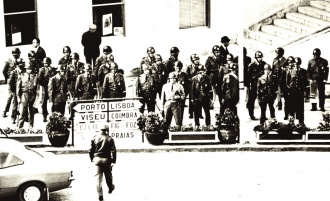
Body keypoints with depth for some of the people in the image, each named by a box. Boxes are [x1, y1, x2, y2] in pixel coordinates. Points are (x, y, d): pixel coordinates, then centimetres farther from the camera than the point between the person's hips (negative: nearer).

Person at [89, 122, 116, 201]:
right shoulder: (110, 139, -4)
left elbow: (90, 150, 3)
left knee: (98, 177, 2)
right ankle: (111, 188, 40)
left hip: (97, 159, 1)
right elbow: (113, 151, -7)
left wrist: (92, 159, 14)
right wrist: (113, 161, 1)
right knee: (108, 175, 19)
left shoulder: (95, 138, 0)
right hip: (106, 159, 0)